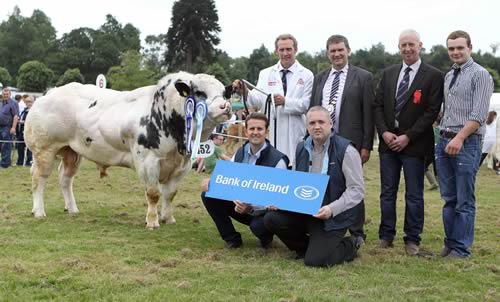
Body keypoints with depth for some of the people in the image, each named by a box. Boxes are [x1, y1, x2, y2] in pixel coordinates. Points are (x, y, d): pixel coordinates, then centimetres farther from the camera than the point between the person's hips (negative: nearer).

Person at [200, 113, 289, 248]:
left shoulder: (277, 159, -19)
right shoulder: (240, 153, 0)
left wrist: (251, 206, -40)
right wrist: (210, 182, -19)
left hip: (263, 212, -5)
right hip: (241, 205, 6)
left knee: (258, 226, -38)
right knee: (208, 195, -9)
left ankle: (266, 236, 4)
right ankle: (232, 239, 4)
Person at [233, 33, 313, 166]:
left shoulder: (306, 75, 5)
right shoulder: (265, 74, 12)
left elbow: (307, 104, -4)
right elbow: (257, 101, -1)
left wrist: (286, 102, -19)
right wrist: (244, 93, -22)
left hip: (294, 135, -2)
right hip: (269, 132, 2)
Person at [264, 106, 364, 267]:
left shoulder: (345, 150, -10)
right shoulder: (301, 149, 9)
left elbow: (357, 189, -13)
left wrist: (332, 209, -24)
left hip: (334, 216, -6)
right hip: (304, 210, 6)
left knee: (315, 260, -18)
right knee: (271, 218, -16)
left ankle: (349, 246, 15)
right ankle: (307, 247, 10)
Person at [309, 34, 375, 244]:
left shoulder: (363, 77, 1)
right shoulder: (319, 78, 13)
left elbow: (368, 113, -3)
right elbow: (312, 109, 14)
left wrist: (366, 145, -8)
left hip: (350, 141, -3)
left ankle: (357, 233, 16)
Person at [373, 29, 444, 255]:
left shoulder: (433, 76, -4)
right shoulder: (388, 73, 10)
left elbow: (432, 112, -9)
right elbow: (378, 105, 9)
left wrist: (408, 137, -14)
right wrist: (384, 132, -5)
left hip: (414, 144, -4)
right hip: (388, 142, 4)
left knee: (414, 195, 4)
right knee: (387, 193, 9)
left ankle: (412, 239, 14)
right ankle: (386, 236, 19)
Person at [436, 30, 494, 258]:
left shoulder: (480, 75, -5)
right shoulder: (448, 76, 17)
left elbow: (479, 114, -14)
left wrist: (459, 138, -21)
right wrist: (444, 136, 7)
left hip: (466, 143, -7)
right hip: (444, 141, 7)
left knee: (464, 201, -1)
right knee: (448, 198, 12)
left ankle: (461, 249, 8)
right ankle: (449, 243, 21)